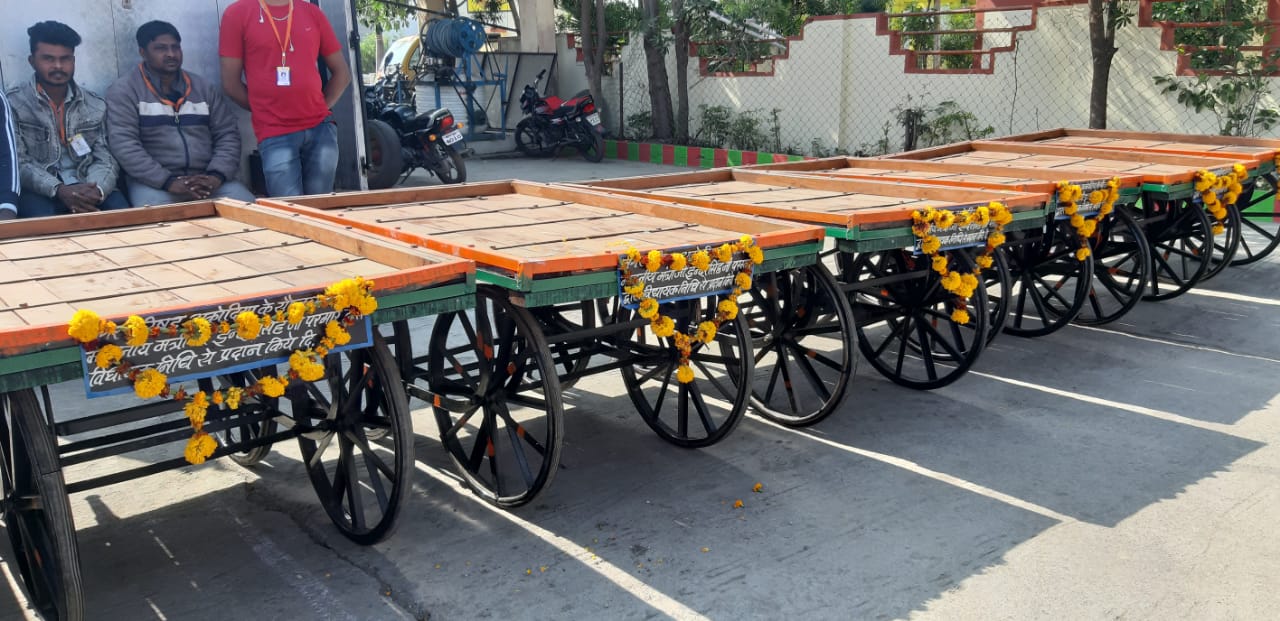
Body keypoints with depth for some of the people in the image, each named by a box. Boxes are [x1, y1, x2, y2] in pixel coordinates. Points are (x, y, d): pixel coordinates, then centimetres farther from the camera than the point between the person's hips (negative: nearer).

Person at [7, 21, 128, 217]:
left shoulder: (95, 106, 12)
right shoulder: (14, 104, 2)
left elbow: (104, 159, 4)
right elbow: (18, 163, -6)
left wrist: (96, 190, -19)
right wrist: (59, 190, -24)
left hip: (86, 188, 3)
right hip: (39, 191, -2)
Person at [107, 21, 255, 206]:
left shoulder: (203, 88, 15)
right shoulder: (124, 91, 4)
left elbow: (228, 134, 10)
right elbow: (123, 144, -7)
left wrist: (216, 175, -9)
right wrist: (168, 181, -18)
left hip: (206, 179, 3)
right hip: (154, 182, -3)